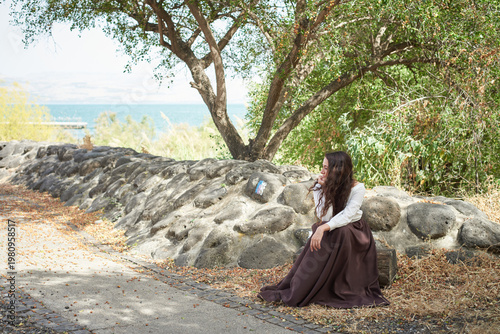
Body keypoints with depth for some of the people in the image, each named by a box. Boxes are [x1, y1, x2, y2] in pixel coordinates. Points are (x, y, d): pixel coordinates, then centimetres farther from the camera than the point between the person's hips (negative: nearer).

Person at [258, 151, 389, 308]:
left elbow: (347, 216, -27)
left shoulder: (357, 188, -15)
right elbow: (325, 216, -16)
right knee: (319, 242, -30)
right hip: (330, 231, 3)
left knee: (341, 233, -36)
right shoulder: (320, 187, -5)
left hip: (354, 232, -3)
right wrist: (325, 190, -24)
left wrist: (323, 228, -40)